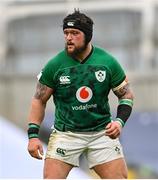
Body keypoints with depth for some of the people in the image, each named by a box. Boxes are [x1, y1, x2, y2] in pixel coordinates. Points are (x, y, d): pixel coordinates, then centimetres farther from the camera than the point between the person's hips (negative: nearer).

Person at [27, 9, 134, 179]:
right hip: (65, 133, -1)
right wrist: (33, 135, -7)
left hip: (102, 132, 1)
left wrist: (119, 121, -10)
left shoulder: (108, 62, -4)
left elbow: (126, 95, 7)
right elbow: (39, 100, 1)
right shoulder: (54, 65, -7)